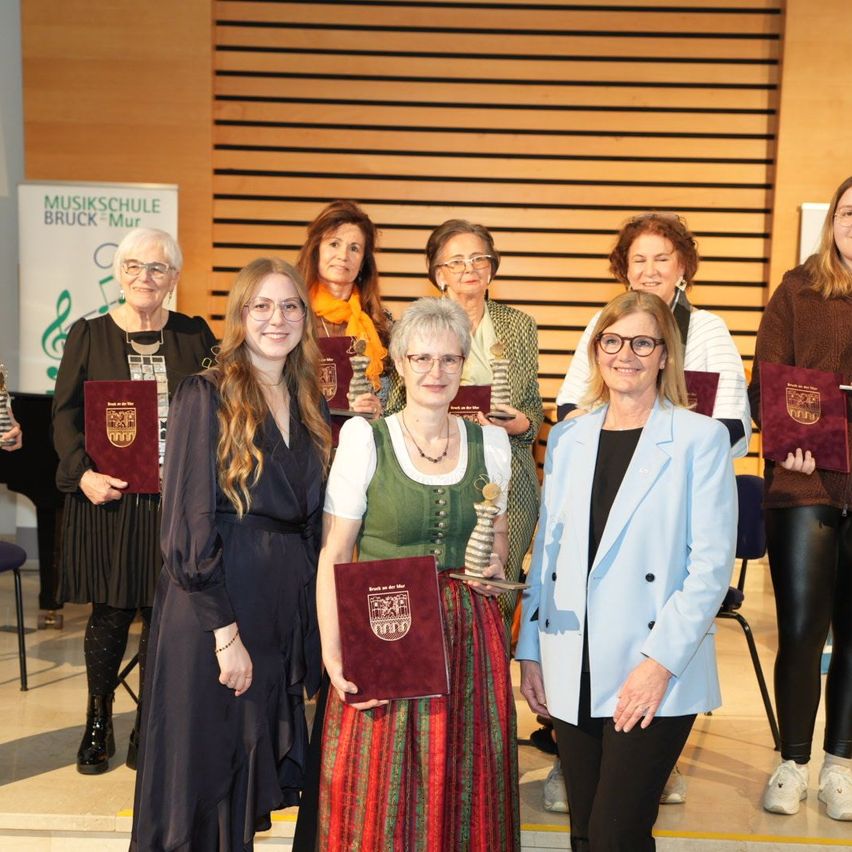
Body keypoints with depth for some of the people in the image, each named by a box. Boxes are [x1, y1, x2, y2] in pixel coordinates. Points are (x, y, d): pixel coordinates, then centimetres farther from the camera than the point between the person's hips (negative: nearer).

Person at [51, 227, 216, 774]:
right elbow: (66, 415, 2)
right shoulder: (89, 335, 4)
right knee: (110, 613, 6)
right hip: (109, 497, 0)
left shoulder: (196, 336, 6)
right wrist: (83, 473, -13)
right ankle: (99, 724, 26)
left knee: (165, 614, 4)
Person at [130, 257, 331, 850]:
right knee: (204, 766, 7)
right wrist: (225, 631, -17)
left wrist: (314, 615, 3)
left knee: (255, 776, 16)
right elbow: (189, 527, -13)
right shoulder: (206, 397, -9)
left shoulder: (312, 406, 9)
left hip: (289, 604, 6)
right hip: (215, 605, -5)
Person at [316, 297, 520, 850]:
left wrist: (495, 566, -5)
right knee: (382, 794, 5)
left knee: (464, 791, 10)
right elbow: (334, 555, -6)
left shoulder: (491, 443, 5)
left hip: (470, 636, 3)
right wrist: (332, 653, -15)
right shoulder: (364, 440, -4)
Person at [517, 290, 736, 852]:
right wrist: (530, 652, 10)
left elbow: (712, 564, -8)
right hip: (572, 673, 4)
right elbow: (546, 552, 13)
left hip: (656, 677, -4)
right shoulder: (567, 438, 10)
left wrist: (661, 662, -14)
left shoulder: (701, 438, -3)